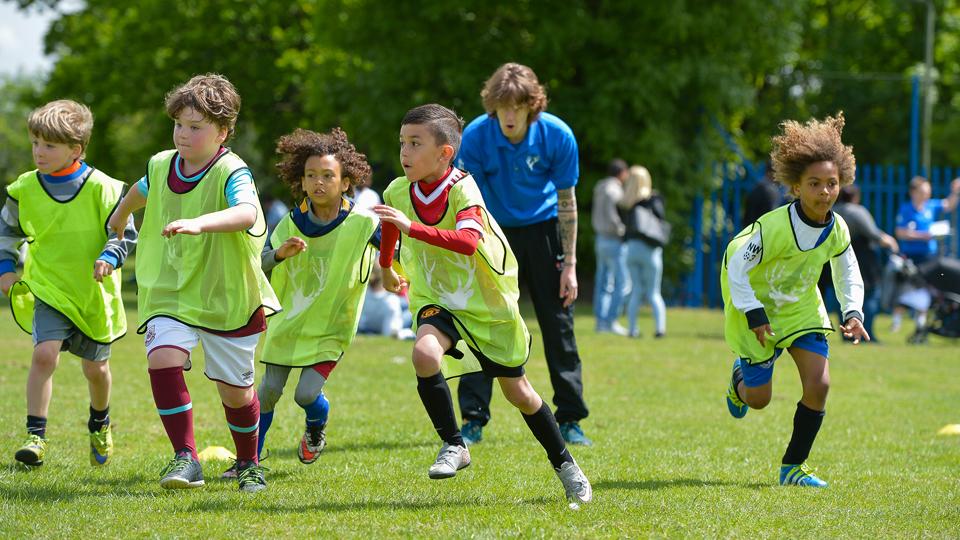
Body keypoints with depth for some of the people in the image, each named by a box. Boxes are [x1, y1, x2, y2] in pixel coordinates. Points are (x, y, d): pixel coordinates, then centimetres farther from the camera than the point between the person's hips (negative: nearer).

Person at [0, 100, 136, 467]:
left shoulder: (101, 188, -11)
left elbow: (125, 232, -4)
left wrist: (109, 257, -21)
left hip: (94, 293, 0)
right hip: (48, 291, 0)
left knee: (95, 368, 13)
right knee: (44, 354, -22)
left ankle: (100, 423, 43)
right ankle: (36, 436, -18)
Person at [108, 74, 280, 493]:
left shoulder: (232, 172, -18)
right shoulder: (161, 166, 2)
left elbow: (246, 212, -40)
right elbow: (142, 191, 28)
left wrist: (199, 223, -56)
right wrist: (120, 215, 47)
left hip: (228, 296, -4)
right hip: (169, 293, 4)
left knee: (235, 390, 7)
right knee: (163, 359, -24)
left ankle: (248, 463, 34)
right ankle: (185, 458, -19)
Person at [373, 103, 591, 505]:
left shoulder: (463, 189, -24)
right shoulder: (397, 192, -9)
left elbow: (468, 241, -43)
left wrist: (413, 227, -52)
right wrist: (386, 268, 32)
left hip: (488, 302, -3)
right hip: (436, 300, 3)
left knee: (517, 391, 8)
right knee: (425, 353, -30)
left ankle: (564, 464, 29)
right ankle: (454, 445, -15)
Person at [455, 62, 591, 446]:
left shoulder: (557, 136, -20)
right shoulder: (475, 136, -22)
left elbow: (567, 202, -10)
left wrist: (570, 265, -9)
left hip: (543, 228, 0)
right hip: (495, 231, 0)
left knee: (558, 324, -1)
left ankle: (569, 421, 7)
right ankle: (473, 421, -2)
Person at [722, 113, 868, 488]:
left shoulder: (837, 229, -12)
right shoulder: (773, 227, -30)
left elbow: (847, 273, 6)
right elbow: (736, 266, -22)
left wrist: (853, 312, -7)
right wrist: (754, 315, -25)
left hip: (802, 309, 4)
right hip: (757, 310, -4)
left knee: (819, 384, -14)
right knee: (759, 399, 4)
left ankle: (793, 467, 3)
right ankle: (741, 378, 45)